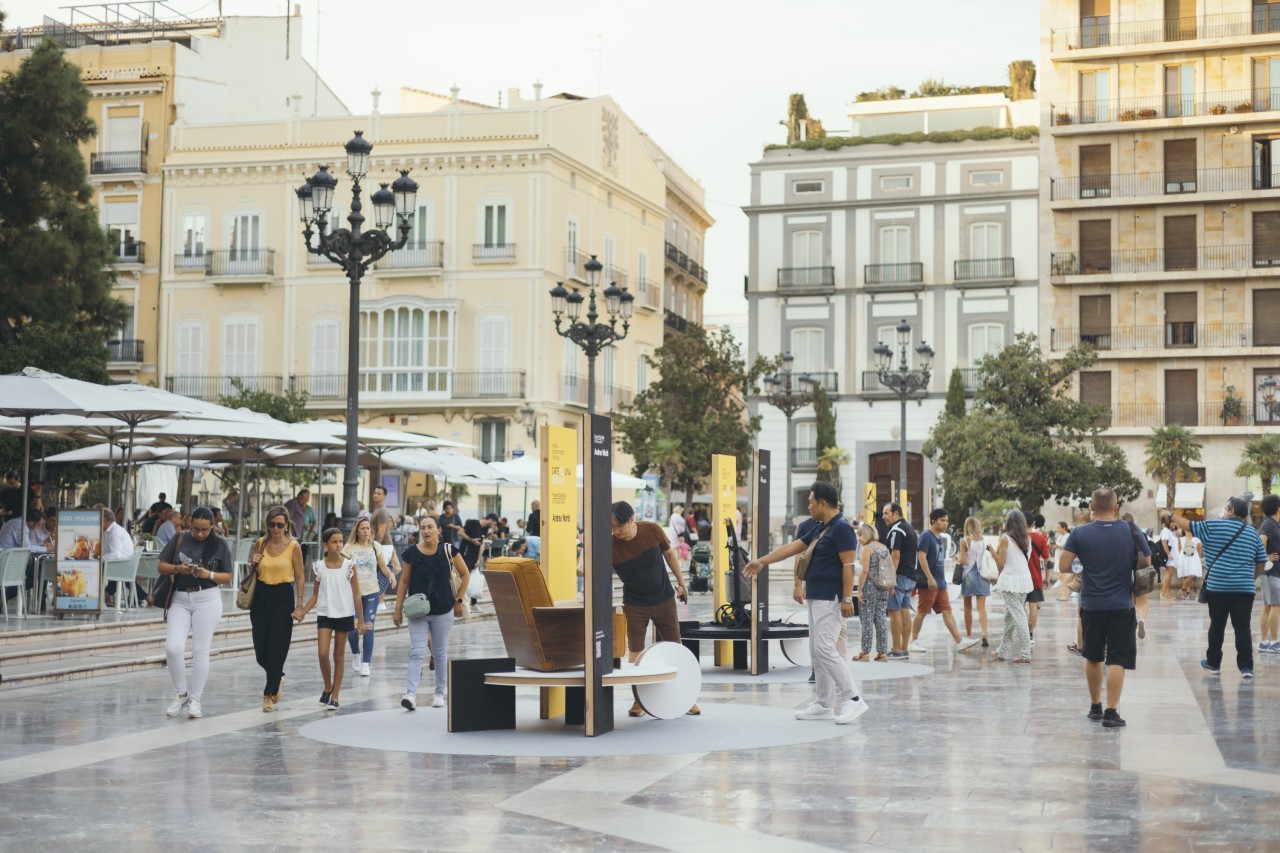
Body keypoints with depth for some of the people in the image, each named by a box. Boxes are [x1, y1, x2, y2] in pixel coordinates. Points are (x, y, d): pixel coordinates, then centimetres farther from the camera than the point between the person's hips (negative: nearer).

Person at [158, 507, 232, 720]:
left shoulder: (219, 545, 2)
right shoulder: (179, 540, 5)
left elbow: (227, 576, 4)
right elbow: (162, 566, 7)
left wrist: (209, 574, -15)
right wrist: (178, 569, -13)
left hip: (207, 600, -1)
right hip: (180, 600, 1)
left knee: (200, 651, 0)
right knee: (173, 648, -10)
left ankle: (195, 700, 10)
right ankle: (181, 694, 10)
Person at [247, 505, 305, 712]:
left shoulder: (293, 546, -4)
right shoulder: (260, 544, 5)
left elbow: (299, 577, -1)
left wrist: (299, 603, -7)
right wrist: (252, 565, -6)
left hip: (283, 597, -3)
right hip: (261, 596, 3)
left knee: (276, 647, -6)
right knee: (261, 648, 2)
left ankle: (269, 694, 3)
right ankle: (277, 679, 30)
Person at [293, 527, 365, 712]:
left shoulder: (349, 565, -2)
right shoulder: (319, 566, 2)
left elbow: (356, 594, 1)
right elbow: (315, 595, 8)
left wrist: (361, 620, -1)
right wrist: (302, 612, -6)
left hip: (344, 614, -1)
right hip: (324, 614, 1)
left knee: (338, 655, 6)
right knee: (323, 653, -11)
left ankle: (334, 697, 12)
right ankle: (327, 687, 14)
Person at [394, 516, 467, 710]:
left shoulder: (448, 550, -3)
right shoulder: (411, 553, -2)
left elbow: (465, 575, 7)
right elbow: (404, 582, 4)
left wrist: (459, 600, 3)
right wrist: (398, 609, 1)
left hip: (443, 611, 1)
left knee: (441, 653, 11)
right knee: (417, 653, -8)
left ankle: (439, 693, 22)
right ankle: (411, 694, -14)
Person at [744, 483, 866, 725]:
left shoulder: (842, 528, -13)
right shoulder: (819, 529, 16)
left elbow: (849, 565, -18)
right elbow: (792, 547, 19)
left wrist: (847, 599, -22)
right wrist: (762, 561, 17)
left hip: (830, 600, -10)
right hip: (816, 598, 10)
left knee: (825, 649, -15)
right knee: (818, 650, 9)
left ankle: (853, 699, -11)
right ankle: (824, 705, 13)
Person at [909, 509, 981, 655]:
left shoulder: (939, 538, 17)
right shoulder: (926, 536, -11)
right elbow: (921, 557, -19)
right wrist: (930, 578, -24)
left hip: (940, 583, 9)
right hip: (928, 583, -9)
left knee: (947, 611, 4)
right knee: (921, 612, -1)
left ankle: (959, 641, 0)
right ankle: (914, 642, 7)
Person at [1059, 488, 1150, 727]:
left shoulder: (1080, 534, -6)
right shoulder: (1132, 532, -4)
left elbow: (1063, 566, -7)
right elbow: (1146, 564, 5)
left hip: (1091, 606, 1)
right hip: (1122, 606, -1)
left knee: (1093, 658, 17)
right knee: (1117, 660, 0)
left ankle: (1095, 707, 26)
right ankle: (1111, 711, -7)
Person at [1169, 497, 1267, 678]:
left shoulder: (1214, 526, -4)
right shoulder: (1253, 533, 9)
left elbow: (1188, 525, 3)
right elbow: (1261, 562, 12)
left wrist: (1171, 515, 18)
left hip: (1217, 587, -2)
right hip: (1244, 589, 2)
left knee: (1217, 626, 11)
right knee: (1242, 628, 1)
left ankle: (1213, 663, 22)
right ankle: (1246, 666, -6)